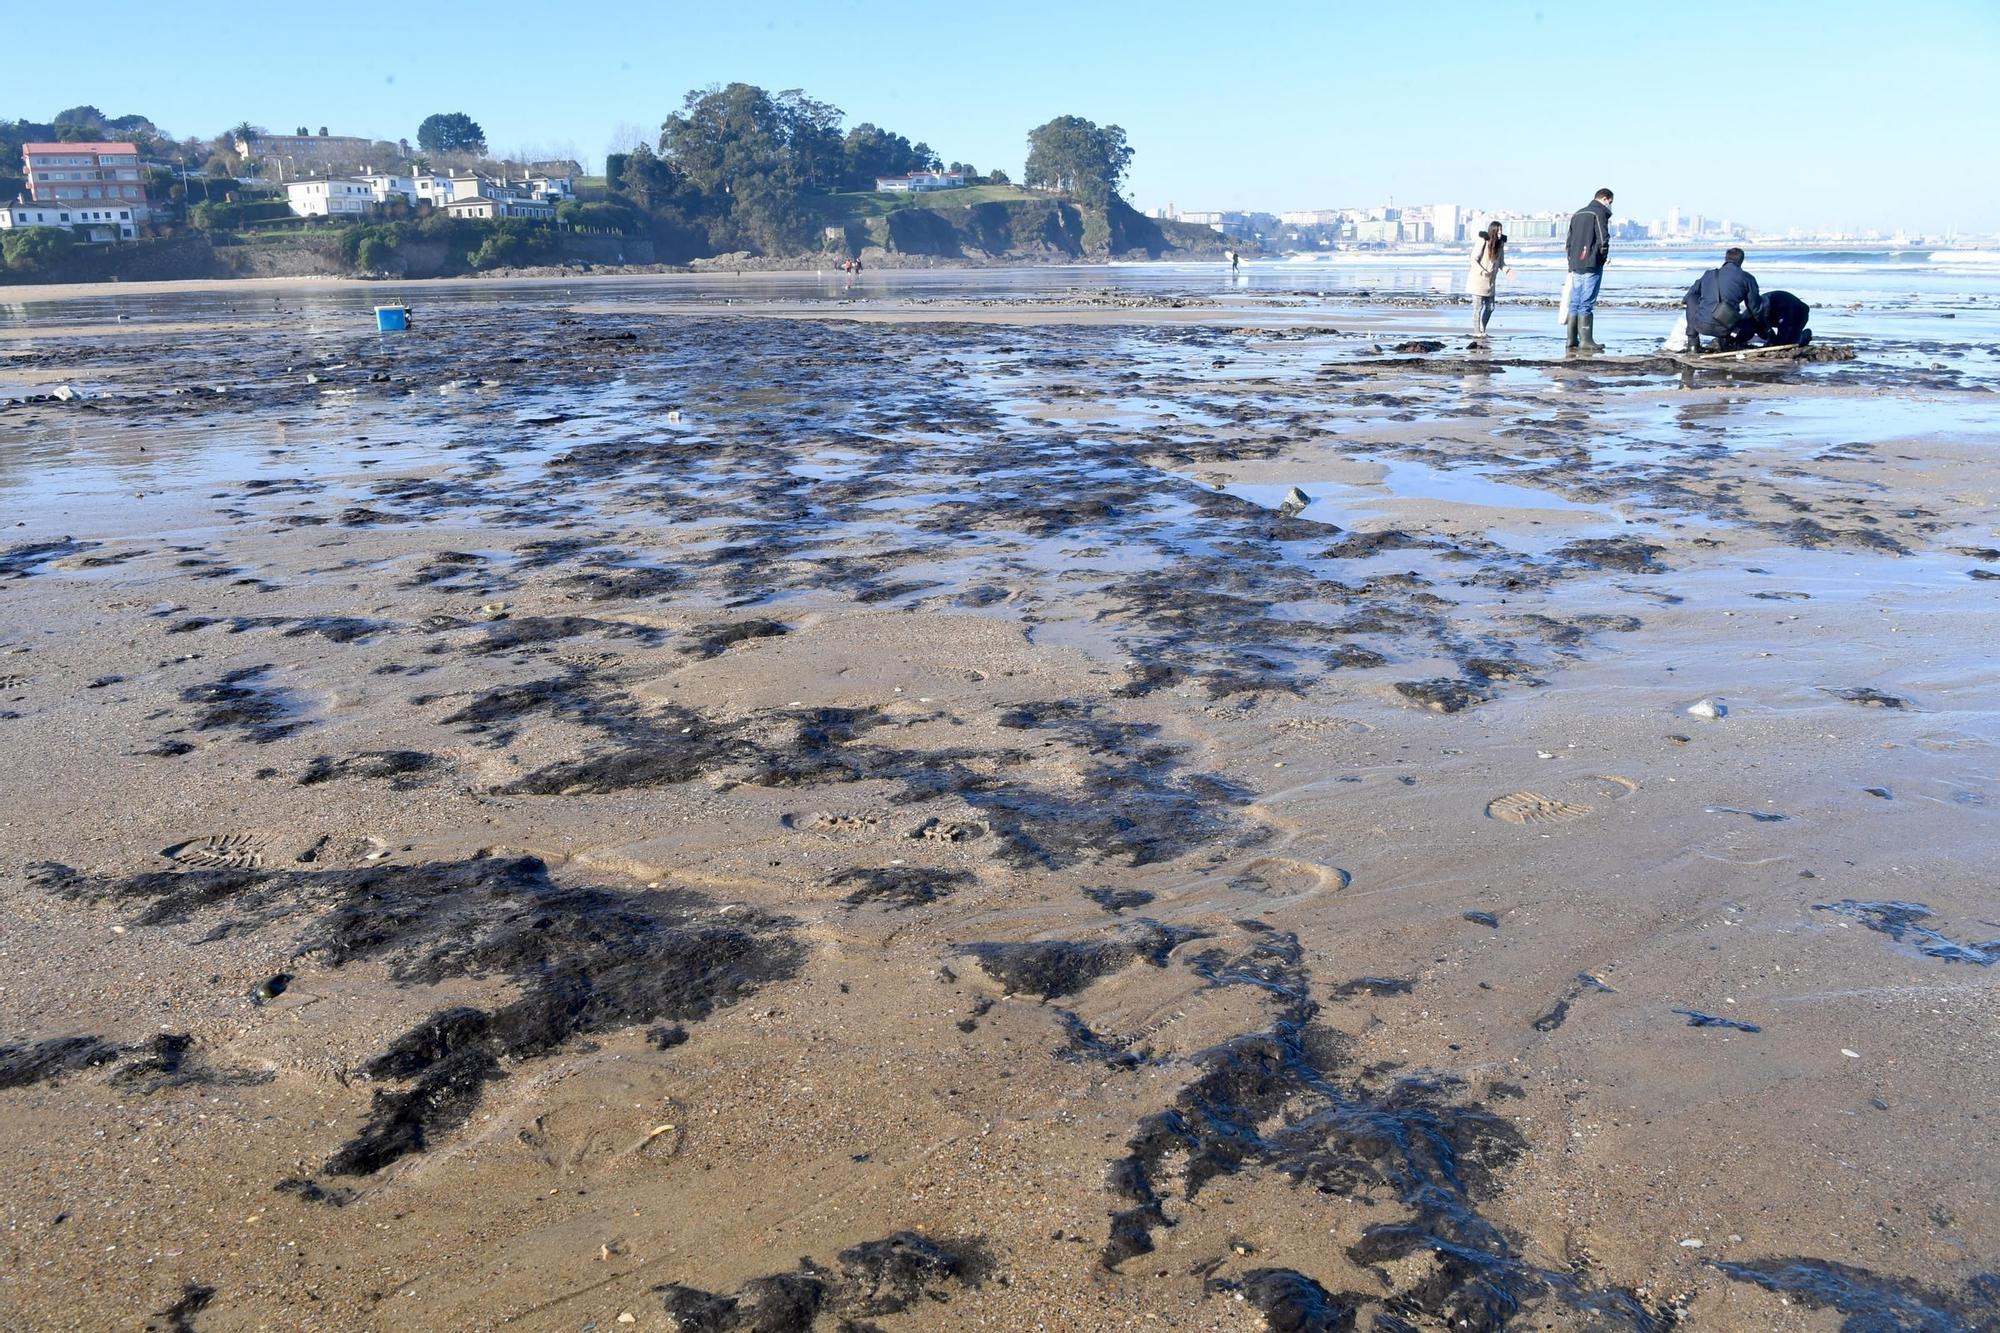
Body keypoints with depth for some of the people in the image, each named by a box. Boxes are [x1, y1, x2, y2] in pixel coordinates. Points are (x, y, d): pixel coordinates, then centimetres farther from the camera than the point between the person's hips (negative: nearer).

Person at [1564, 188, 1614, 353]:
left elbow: (1569, 241, 20)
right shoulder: (1600, 213, -5)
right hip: (1591, 265, -7)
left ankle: (1572, 341, 8)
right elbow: (1603, 239, -13)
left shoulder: (1577, 214, 19)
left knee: (1574, 304, 8)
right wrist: (1604, 255, 4)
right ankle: (1586, 340, -11)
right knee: (1587, 304, -9)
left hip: (1576, 265, 7)